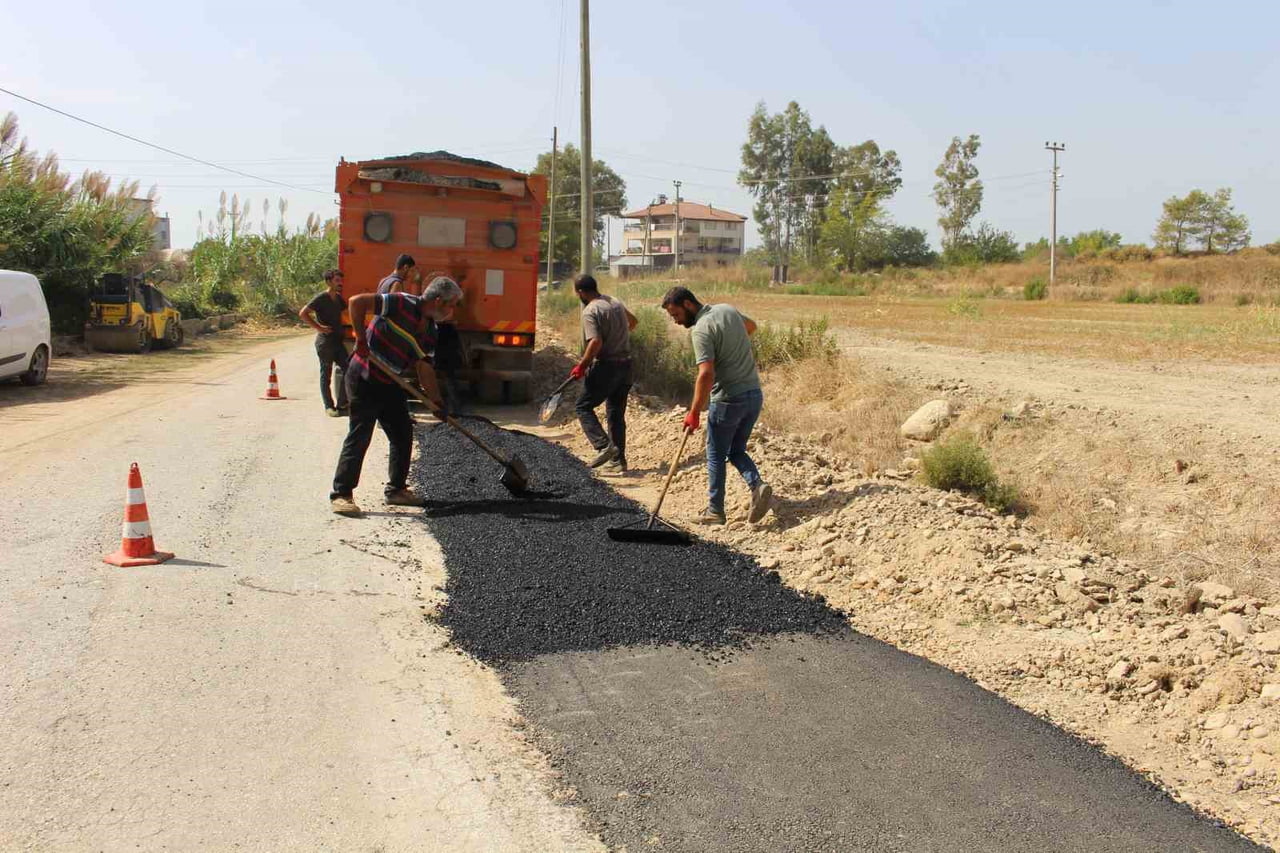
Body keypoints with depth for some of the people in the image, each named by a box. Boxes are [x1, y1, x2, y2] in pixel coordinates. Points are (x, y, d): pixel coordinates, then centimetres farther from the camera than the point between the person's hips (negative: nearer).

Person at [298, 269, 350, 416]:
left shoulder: (338, 298, 11)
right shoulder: (321, 298, -12)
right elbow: (303, 313, -19)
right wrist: (319, 327, -18)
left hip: (338, 340, 8)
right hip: (325, 342, -8)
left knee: (347, 370, 4)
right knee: (326, 375, 2)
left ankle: (342, 404, 14)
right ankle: (329, 407, 9)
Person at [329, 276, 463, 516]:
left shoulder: (427, 329, 7)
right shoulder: (401, 304, -17)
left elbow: (424, 368, 10)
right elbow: (356, 302, -21)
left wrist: (436, 401, 4)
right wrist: (361, 338, -22)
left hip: (390, 384, 9)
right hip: (364, 379, -8)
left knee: (403, 435, 10)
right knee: (359, 437, -8)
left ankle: (396, 489, 23)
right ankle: (341, 494, -2)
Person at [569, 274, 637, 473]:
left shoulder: (590, 311, -14)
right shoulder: (616, 302, 11)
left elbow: (596, 342, -25)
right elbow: (632, 321, 30)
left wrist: (581, 366, -15)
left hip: (605, 366, -7)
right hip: (625, 364, 8)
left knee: (584, 407, 5)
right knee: (617, 413, 13)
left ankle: (604, 446, -12)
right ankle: (618, 461, 13)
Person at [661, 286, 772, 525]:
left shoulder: (701, 329, -17)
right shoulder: (728, 310, 8)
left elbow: (707, 374, -26)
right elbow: (751, 326, 30)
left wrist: (694, 412, -22)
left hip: (728, 400, -8)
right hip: (754, 395, 8)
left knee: (716, 456, 8)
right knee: (737, 451, 18)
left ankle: (715, 511, 15)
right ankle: (758, 485, -5)